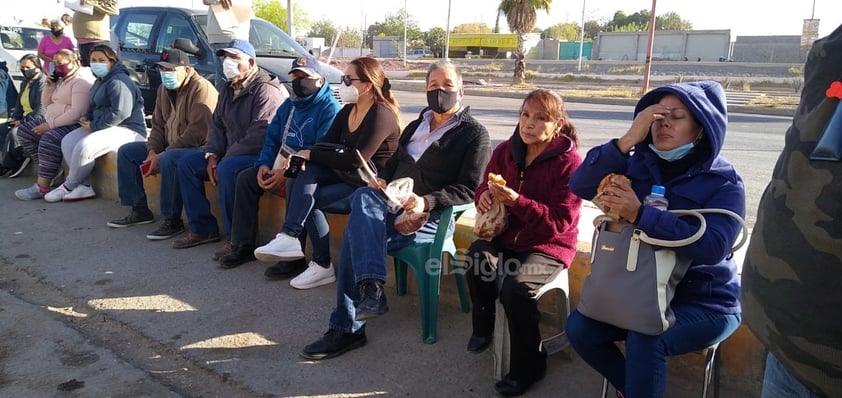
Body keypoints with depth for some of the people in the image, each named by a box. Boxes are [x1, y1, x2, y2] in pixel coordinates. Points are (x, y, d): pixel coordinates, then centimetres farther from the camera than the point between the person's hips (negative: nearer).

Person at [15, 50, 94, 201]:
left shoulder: (82, 81, -15)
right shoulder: (61, 79, 18)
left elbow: (77, 112, -25)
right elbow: (46, 103, 21)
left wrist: (50, 125, -23)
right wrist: (49, 86, 2)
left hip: (73, 125, -11)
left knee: (48, 140, -33)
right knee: (24, 131, 5)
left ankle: (42, 187, -30)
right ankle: (47, 169, 4)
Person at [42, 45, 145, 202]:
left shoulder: (118, 82, -15)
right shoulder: (99, 81, 18)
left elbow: (120, 113, -25)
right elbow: (94, 106, 29)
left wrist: (93, 125, -17)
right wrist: (86, 118, 6)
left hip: (127, 129, -11)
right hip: (101, 126, 11)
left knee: (84, 146, -27)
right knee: (68, 141, -5)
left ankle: (68, 187, -3)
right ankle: (85, 187, -5)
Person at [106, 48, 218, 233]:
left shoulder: (201, 88, -18)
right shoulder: (163, 89, 11)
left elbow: (197, 133, -25)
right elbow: (158, 125, 16)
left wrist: (162, 155, -22)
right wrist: (153, 151, -4)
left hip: (198, 148, -10)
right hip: (169, 147, 10)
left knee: (169, 160, -38)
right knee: (126, 151, 7)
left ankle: (172, 221, -26)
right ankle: (139, 211, 10)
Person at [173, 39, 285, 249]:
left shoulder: (266, 90, -16)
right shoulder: (229, 90, 16)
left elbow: (260, 134, -25)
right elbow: (217, 125, 18)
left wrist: (226, 158, -21)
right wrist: (212, 155, 0)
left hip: (260, 155, -10)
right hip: (229, 155, 10)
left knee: (227, 169, -36)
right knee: (186, 163, 2)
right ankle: (202, 229, 5)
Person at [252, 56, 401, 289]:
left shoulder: (381, 115, -16)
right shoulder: (347, 112, 11)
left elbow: (356, 160, -23)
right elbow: (326, 146, 5)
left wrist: (310, 155, -16)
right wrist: (299, 157, -15)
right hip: (348, 178, 7)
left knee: (308, 198, -21)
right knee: (308, 171, -20)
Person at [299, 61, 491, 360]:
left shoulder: (475, 134, 3)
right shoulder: (416, 126, 26)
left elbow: (468, 190, -6)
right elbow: (392, 163, 28)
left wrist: (426, 201, -22)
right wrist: (381, 180, 3)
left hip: (433, 214, -6)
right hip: (392, 203, 6)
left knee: (356, 235, -28)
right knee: (363, 197, -31)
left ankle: (347, 328, -22)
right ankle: (371, 288, -39)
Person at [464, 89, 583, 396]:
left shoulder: (569, 163, -16)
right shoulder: (505, 151, 0)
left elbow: (560, 223, -19)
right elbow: (484, 186, 15)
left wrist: (516, 201, -31)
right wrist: (485, 196, -11)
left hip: (549, 246, -4)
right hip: (506, 235, 4)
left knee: (516, 286, -32)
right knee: (478, 256, -30)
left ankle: (528, 367, -6)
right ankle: (483, 329, 0)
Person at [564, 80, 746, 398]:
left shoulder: (724, 182, -12)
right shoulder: (638, 163, -1)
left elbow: (712, 247, -29)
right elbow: (580, 186, -14)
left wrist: (639, 214, -36)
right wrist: (627, 140, -25)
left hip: (703, 302, -4)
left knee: (644, 341, -31)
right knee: (579, 327, -12)